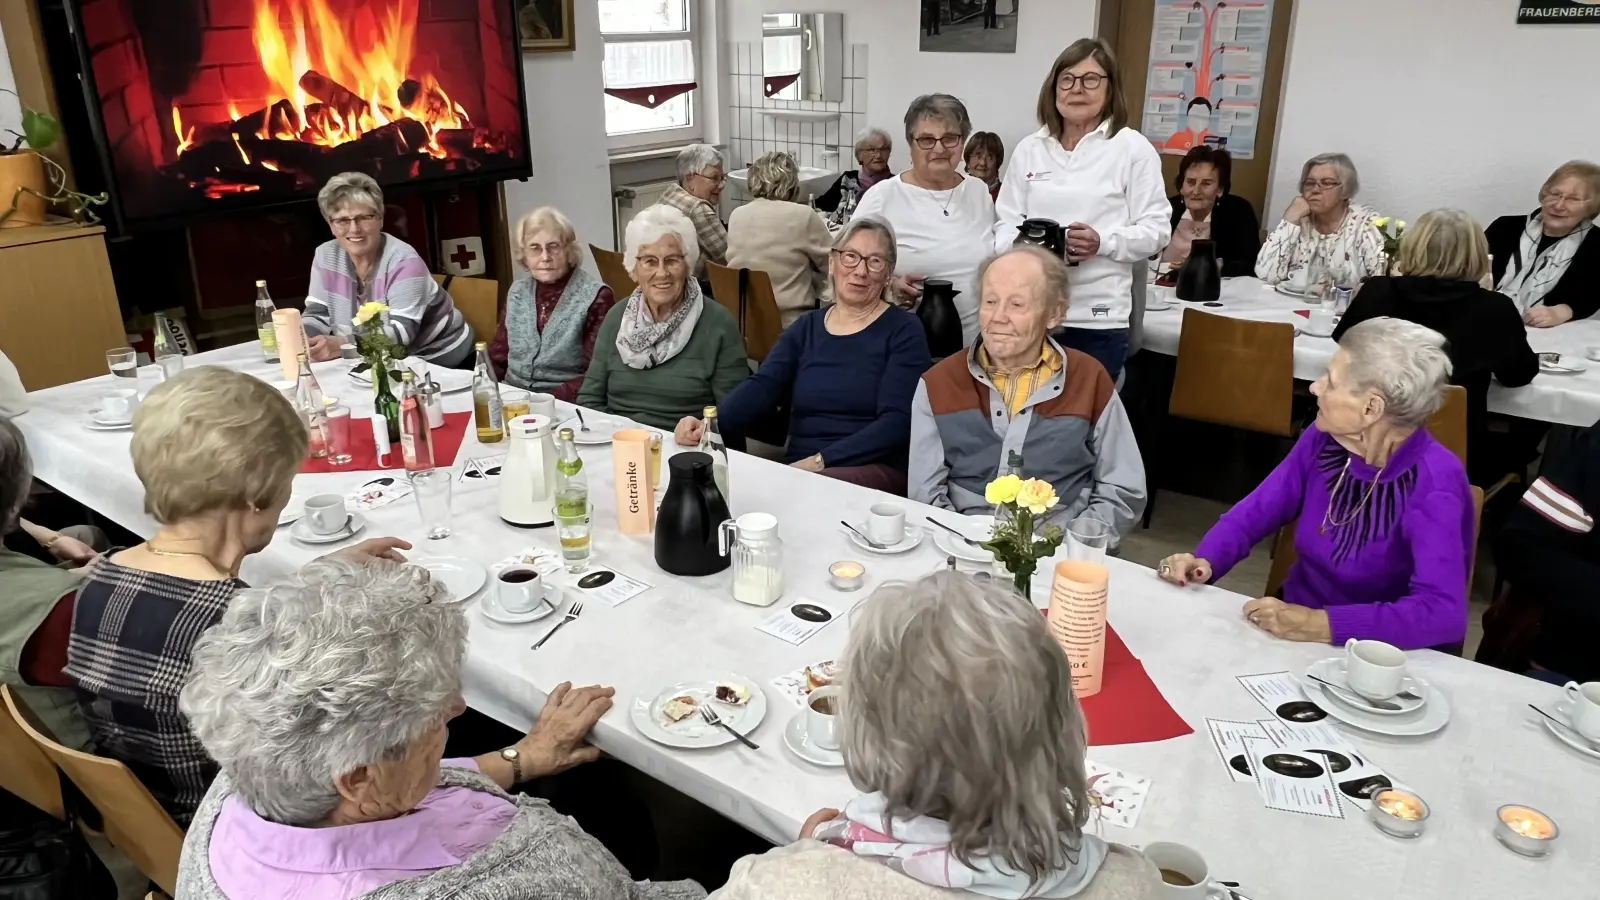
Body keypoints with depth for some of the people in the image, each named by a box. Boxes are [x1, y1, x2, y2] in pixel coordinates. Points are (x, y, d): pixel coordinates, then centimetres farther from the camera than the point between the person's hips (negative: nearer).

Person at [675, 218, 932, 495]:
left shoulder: (903, 331, 2)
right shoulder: (806, 327, 14)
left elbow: (897, 421, -10)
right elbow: (761, 387, -1)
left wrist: (821, 460, -21)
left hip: (875, 471, -4)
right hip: (798, 469, 5)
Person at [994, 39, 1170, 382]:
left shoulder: (1133, 148, 0)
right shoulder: (1029, 148, 12)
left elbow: (1156, 229, -2)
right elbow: (1008, 220, 11)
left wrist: (1103, 243, -19)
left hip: (1098, 318, -3)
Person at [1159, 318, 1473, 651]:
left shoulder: (1433, 483, -22)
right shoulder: (1324, 439, -7)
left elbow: (1443, 613, -30)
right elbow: (1255, 511, 2)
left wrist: (1319, 625, -36)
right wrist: (1203, 561, -16)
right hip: (1292, 628, 5)